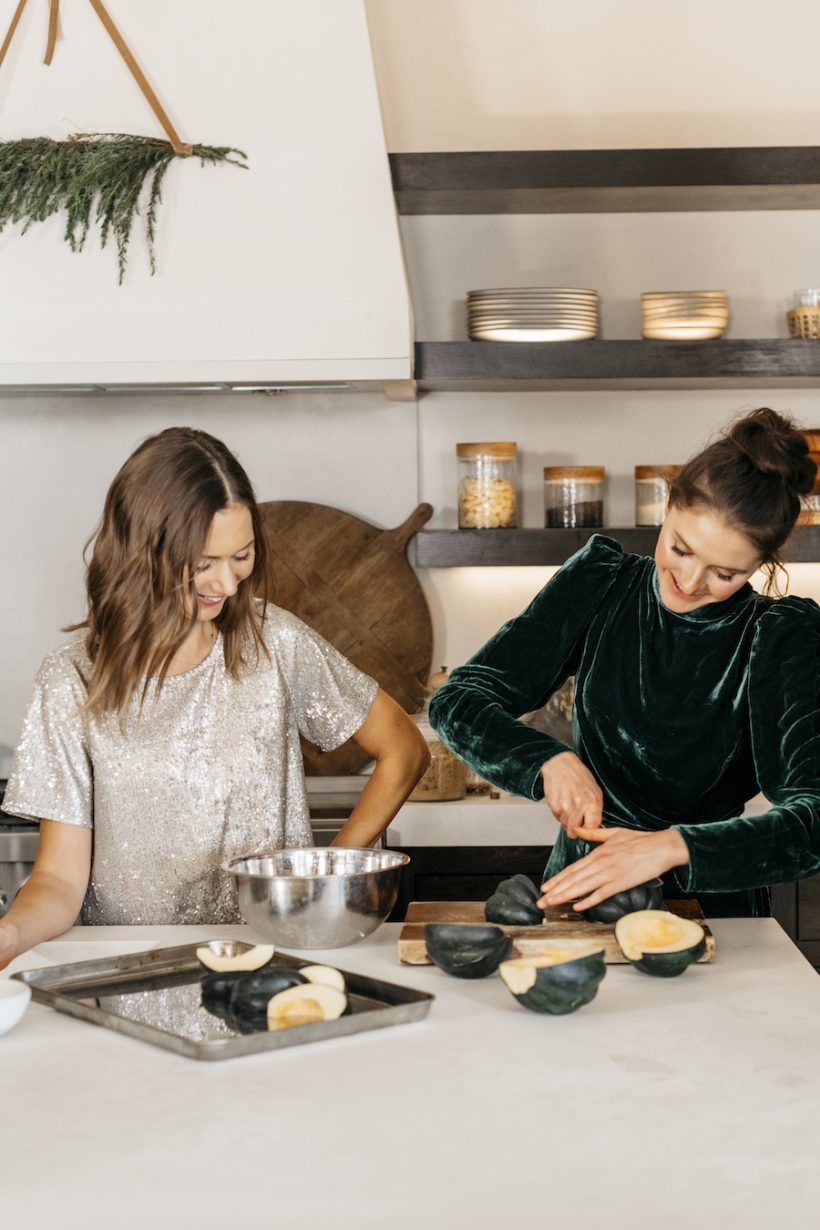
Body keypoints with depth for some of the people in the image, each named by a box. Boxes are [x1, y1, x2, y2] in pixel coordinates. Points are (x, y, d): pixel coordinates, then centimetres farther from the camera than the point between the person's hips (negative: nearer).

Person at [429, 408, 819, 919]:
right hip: (577, 893, 0)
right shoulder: (600, 584, 0)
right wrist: (551, 760, -19)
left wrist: (674, 847, -34)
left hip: (710, 909, 1)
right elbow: (457, 701, -1)